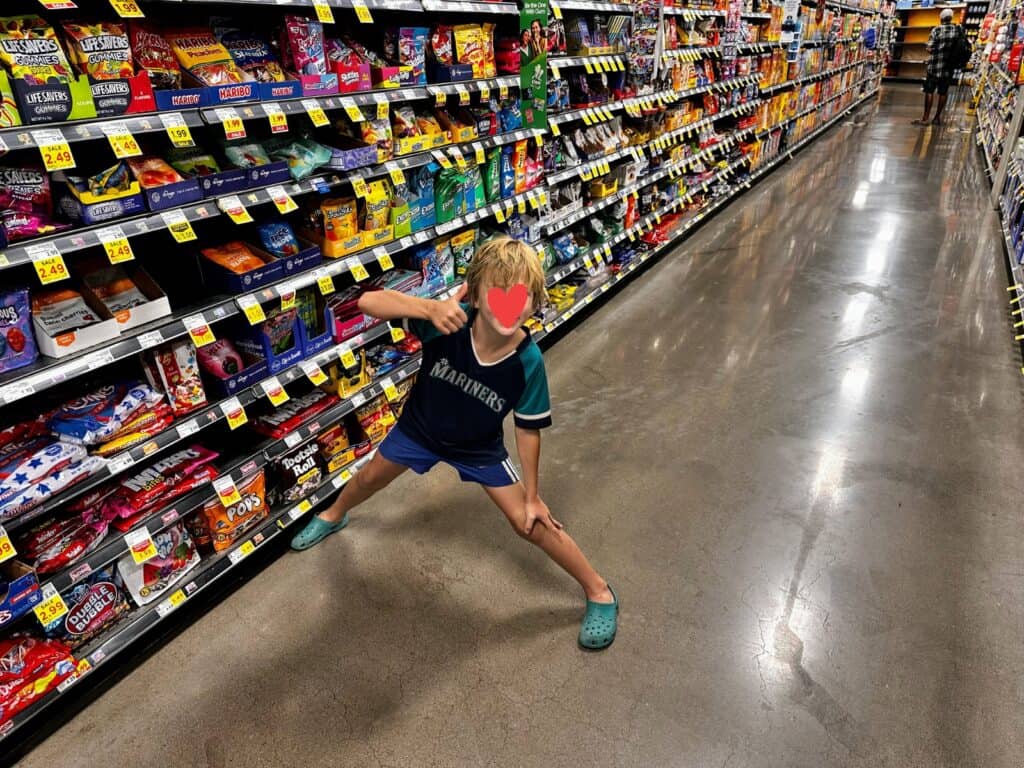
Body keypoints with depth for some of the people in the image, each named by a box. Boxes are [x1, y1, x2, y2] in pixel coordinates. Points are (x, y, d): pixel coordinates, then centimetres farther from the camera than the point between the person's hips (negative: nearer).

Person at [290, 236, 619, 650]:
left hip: (479, 447, -2)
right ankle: (334, 515, 63)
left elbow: (528, 429, -18)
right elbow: (369, 301, -42)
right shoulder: (450, 321, -35)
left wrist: (533, 496, -11)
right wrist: (431, 308, -59)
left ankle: (599, 592, 21)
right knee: (371, 477, 26)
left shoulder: (528, 363, -33)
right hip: (420, 427, 2)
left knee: (530, 523, -2)